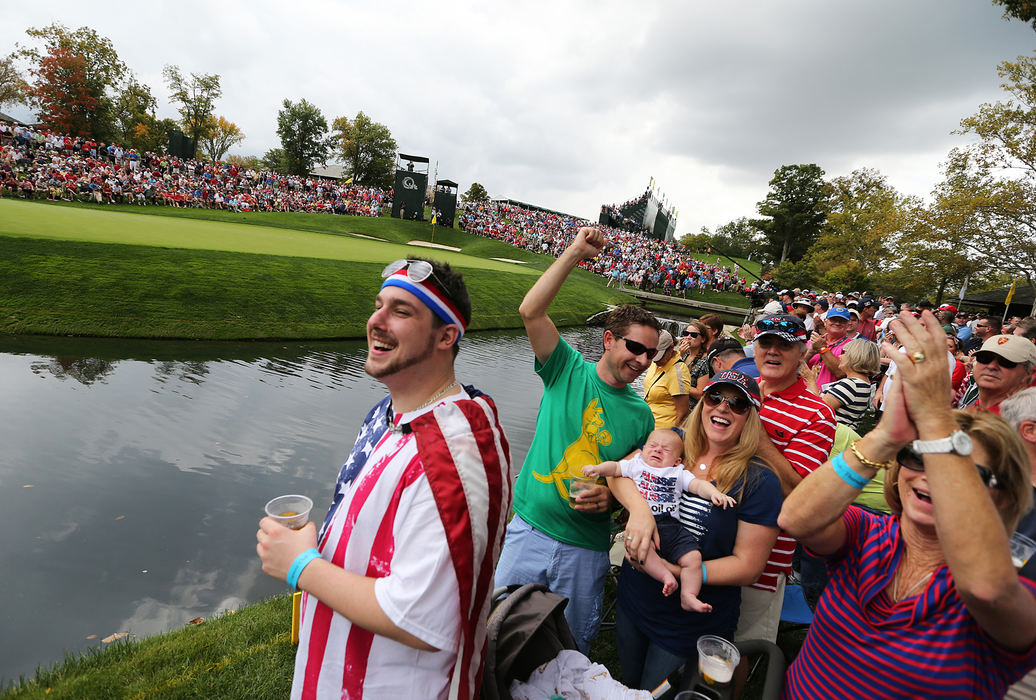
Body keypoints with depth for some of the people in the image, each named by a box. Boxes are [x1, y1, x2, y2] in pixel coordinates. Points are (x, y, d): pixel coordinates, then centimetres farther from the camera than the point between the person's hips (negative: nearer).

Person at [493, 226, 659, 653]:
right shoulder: (568, 372, -6)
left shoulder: (641, 416, 0)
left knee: (571, 653, 17)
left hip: (586, 550, 1)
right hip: (529, 529, -1)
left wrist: (611, 494, -15)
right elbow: (531, 310, -19)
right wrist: (575, 252, -22)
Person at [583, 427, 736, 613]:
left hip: (672, 526, 3)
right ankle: (665, 575, -23)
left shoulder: (679, 473, 21)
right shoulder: (636, 465, 18)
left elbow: (698, 485, 11)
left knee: (693, 557, -14)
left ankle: (688, 596, -1)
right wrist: (597, 468, -9)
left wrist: (715, 493, -8)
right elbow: (615, 467, 11)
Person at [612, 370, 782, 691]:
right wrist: (639, 508, -33)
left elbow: (748, 566, -16)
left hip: (691, 626, -3)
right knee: (628, 685, 27)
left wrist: (674, 570, -27)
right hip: (633, 599, 4)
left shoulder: (759, 481, -16)